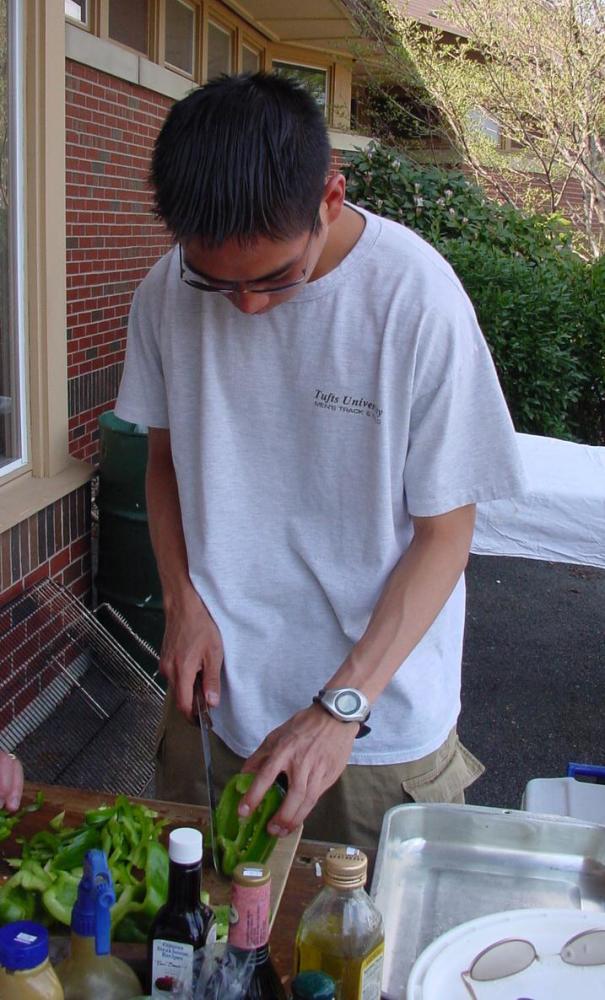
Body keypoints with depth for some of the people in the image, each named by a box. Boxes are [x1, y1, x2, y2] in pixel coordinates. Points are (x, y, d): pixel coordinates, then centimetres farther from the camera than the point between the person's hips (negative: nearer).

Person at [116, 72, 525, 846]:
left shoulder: (417, 297, -19)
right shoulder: (167, 291, -7)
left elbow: (445, 532, -13)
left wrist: (342, 707, -19)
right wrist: (183, 601, -6)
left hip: (381, 723, -3)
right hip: (213, 693, 3)